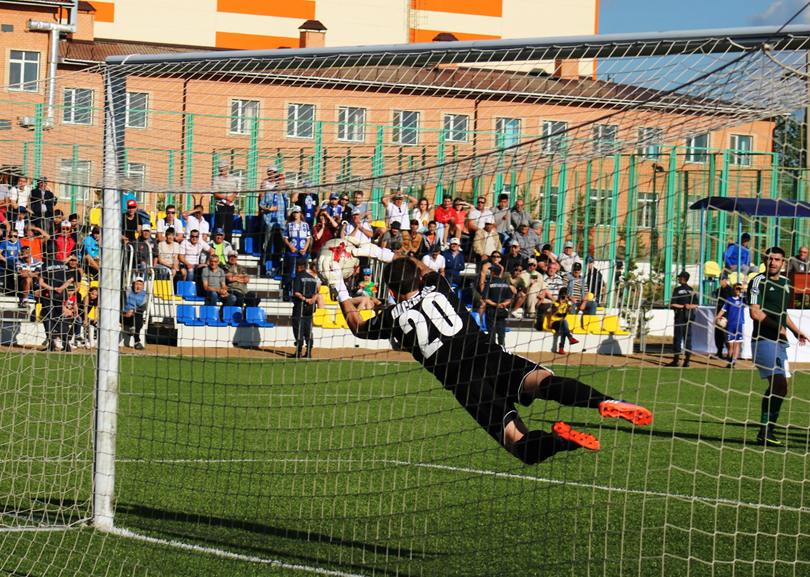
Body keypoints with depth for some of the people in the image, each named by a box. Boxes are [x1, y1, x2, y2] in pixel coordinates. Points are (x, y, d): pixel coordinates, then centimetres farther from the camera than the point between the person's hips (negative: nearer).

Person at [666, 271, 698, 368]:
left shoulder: (677, 290, -5)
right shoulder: (691, 290, 12)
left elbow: (672, 304, -12)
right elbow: (696, 305, 10)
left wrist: (681, 306, -3)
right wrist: (688, 306, -4)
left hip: (680, 316, -5)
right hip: (689, 316, 5)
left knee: (677, 337, -4)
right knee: (688, 337, 6)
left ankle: (676, 360, -5)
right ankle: (687, 360, 4)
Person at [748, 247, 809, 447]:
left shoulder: (785, 283, 18)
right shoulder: (758, 281, -7)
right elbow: (754, 312, -15)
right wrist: (778, 326, -19)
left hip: (779, 341, 9)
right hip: (764, 339, -8)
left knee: (777, 388, 9)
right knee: (779, 386, -18)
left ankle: (765, 432, 18)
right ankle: (766, 433, -14)